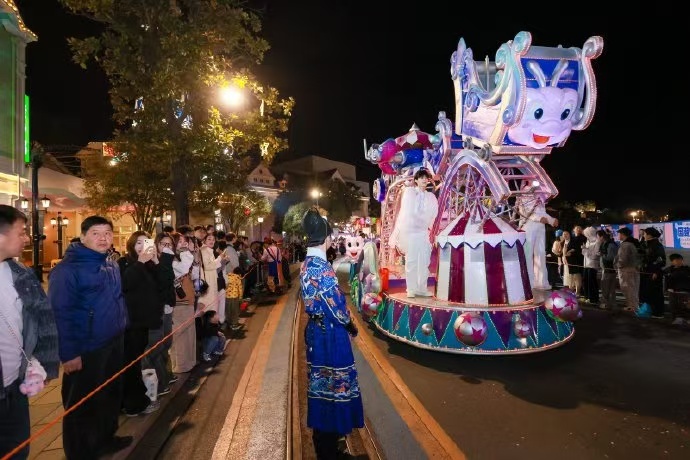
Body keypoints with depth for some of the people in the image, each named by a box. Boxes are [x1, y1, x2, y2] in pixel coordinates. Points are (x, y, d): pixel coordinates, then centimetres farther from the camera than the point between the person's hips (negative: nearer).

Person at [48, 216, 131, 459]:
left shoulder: (111, 265, 7)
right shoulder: (68, 269, -18)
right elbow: (60, 313, -20)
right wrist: (68, 353, -21)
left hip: (114, 343, 8)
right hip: (86, 350, -8)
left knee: (112, 394, 22)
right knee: (83, 404, 10)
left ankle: (106, 439, 42)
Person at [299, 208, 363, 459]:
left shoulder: (306, 264, 4)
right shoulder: (322, 267, -24)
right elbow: (335, 304, -21)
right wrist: (350, 326, -3)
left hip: (316, 329, 9)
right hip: (330, 332, -9)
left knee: (321, 381, 21)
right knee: (333, 382, 7)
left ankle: (323, 433, 41)